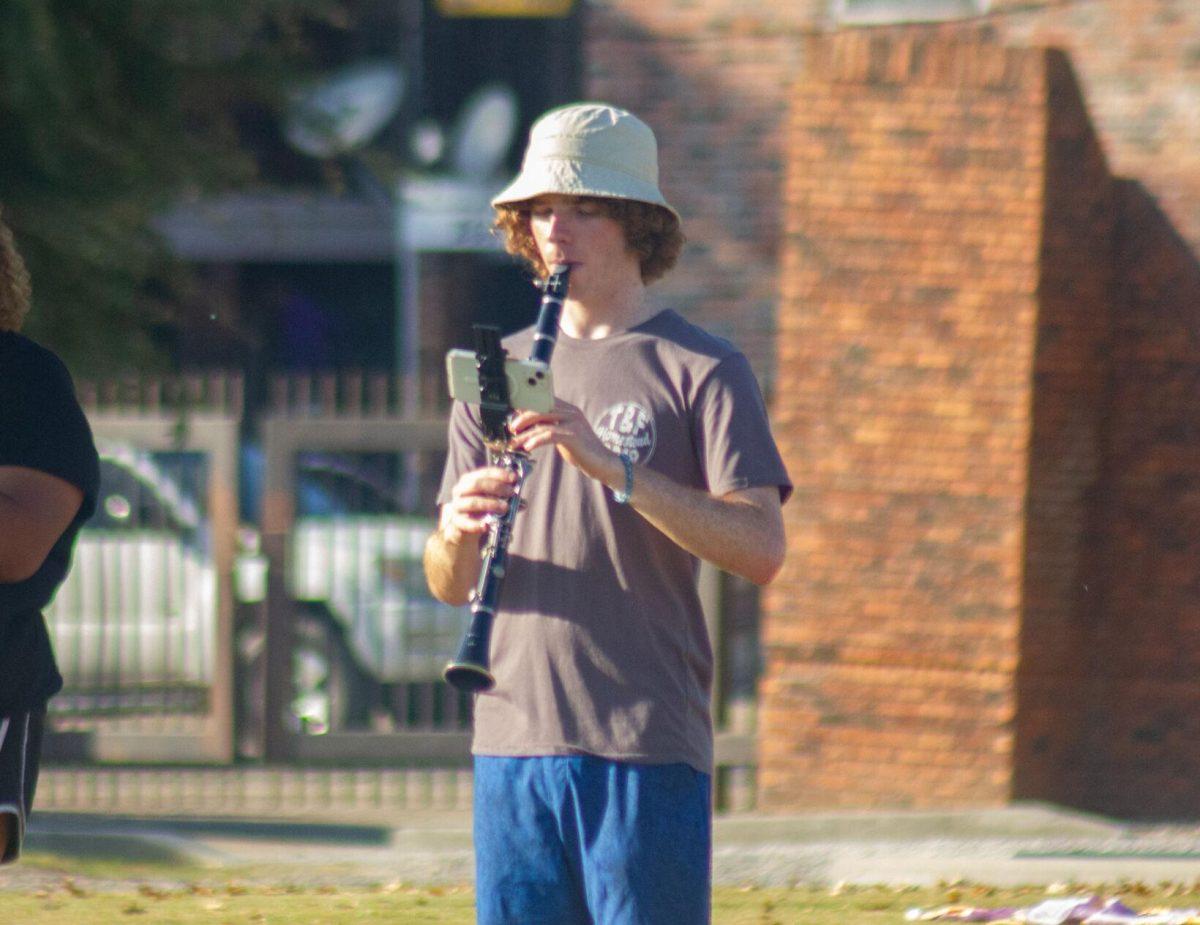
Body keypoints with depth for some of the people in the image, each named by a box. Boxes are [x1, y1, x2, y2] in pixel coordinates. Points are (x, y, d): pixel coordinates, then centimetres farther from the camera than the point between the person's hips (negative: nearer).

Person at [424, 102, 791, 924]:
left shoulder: (701, 370, -1)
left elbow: (762, 549, -14)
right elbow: (448, 585, 14)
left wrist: (612, 467, -24)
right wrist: (458, 530, -11)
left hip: (648, 743, -5)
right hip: (516, 741, 5)